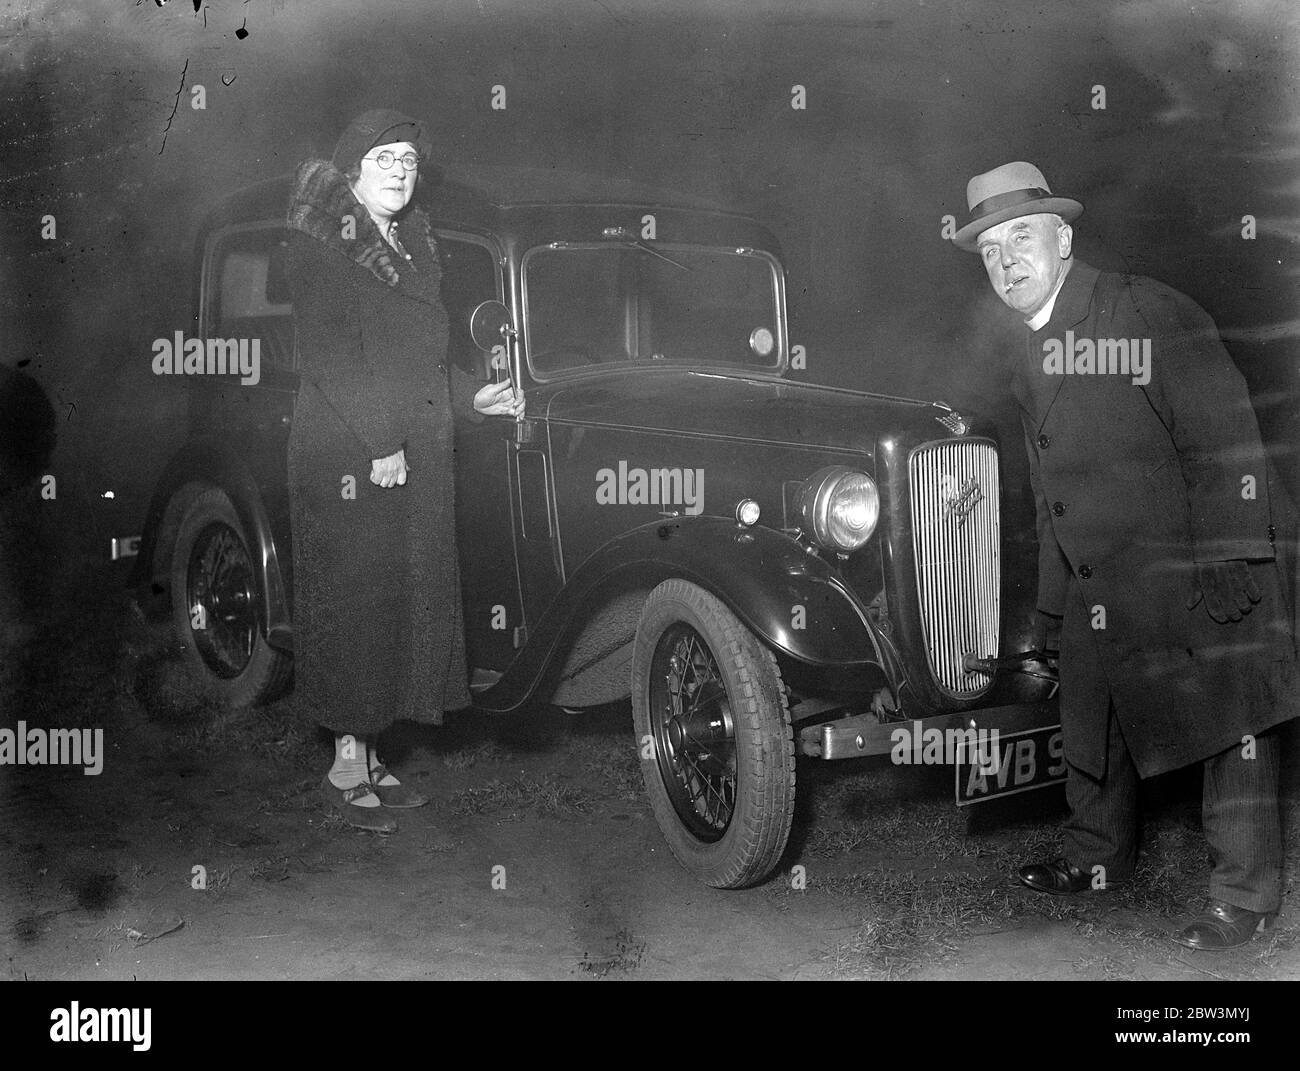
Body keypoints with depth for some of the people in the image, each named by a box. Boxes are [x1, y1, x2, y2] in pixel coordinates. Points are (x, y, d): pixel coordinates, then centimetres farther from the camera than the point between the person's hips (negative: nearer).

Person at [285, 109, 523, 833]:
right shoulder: (324, 244, -8)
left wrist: (472, 397, 13)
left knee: (409, 597, 10)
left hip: (418, 457, 8)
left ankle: (368, 756, 20)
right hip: (349, 455, -8)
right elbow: (328, 355, -17)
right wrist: (379, 444, -21)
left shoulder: (414, 241, 18)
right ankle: (346, 771, 7)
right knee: (356, 600, -3)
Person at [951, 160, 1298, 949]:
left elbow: (1226, 442, -18)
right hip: (1096, 592, 8)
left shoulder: (1150, 313, -14)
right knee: (1090, 724, 18)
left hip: (1195, 575, -8)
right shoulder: (1028, 356, 11)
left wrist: (1227, 574, -21)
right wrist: (1053, 605, 16)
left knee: (1229, 731, 1)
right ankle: (1100, 857, 39)